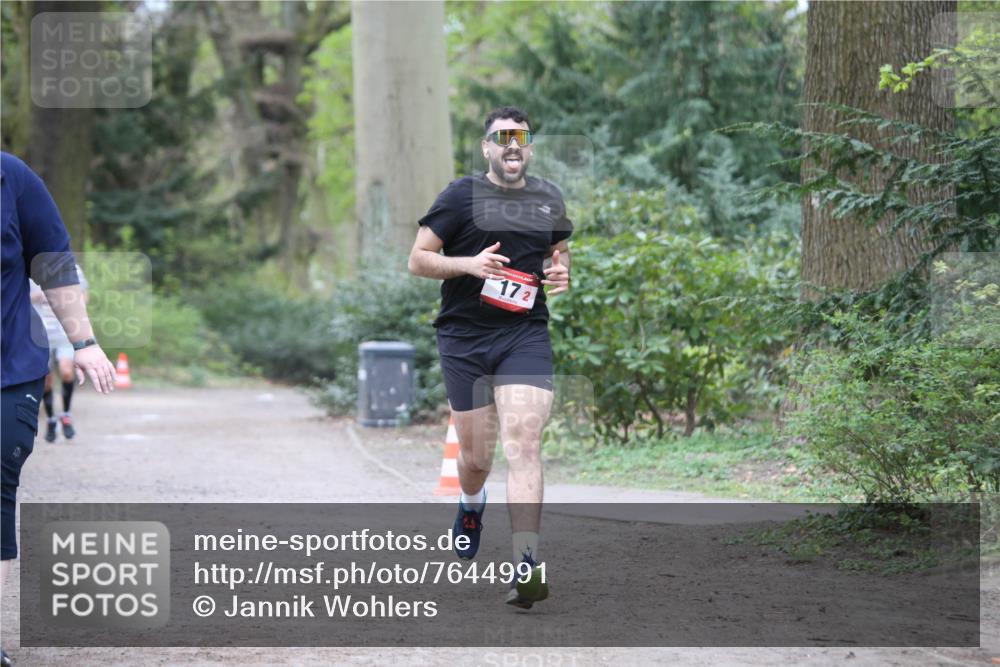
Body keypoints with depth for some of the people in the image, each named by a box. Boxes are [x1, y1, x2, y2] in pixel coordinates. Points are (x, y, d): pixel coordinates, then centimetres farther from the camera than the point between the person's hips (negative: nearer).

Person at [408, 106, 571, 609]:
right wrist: (469, 264, -16)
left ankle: (526, 565, -22)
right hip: (464, 338, -1)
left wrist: (562, 271, 6)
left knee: (523, 443, -17)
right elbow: (417, 260, 0)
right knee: (475, 457, 7)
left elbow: (559, 248, 29)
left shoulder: (549, 199, 12)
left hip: (525, 336, 1)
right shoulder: (462, 196, 0)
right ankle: (471, 506, 46)